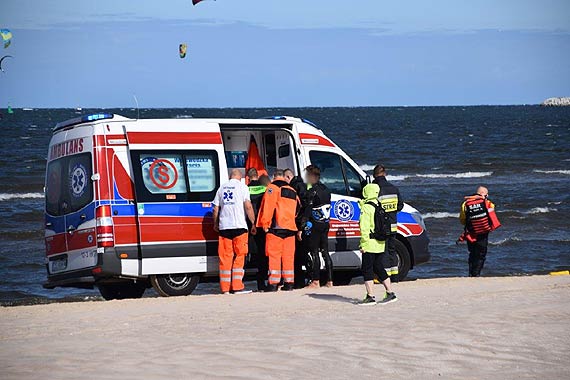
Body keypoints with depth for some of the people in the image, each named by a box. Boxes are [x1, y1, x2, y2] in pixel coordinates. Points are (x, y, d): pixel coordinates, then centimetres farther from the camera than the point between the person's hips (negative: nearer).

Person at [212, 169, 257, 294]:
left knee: (225, 257, 6)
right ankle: (237, 286, -6)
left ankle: (225, 288, 6)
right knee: (239, 257, -1)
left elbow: (216, 208, 13)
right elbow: (248, 206, -6)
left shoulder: (222, 188, 12)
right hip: (239, 226, -4)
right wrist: (253, 223, 0)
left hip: (224, 226, 4)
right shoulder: (242, 186, 0)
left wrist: (215, 224, 27)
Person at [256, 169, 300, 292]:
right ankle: (289, 283, 8)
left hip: (276, 227, -6)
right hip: (290, 228, 6)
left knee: (274, 255, -5)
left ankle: (273, 283, -9)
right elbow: (297, 209, 23)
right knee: (288, 256, 8)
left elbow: (268, 206, -11)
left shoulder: (272, 188, -3)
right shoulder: (292, 191, 19)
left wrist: (265, 224, -8)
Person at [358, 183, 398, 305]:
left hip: (370, 244, -8)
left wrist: (363, 244, -15)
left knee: (367, 270, -1)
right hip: (381, 243, 8)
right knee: (379, 268, 16)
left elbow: (365, 227, -18)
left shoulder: (366, 208, -13)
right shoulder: (380, 206, 11)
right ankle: (390, 293, 14)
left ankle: (370, 296, -3)